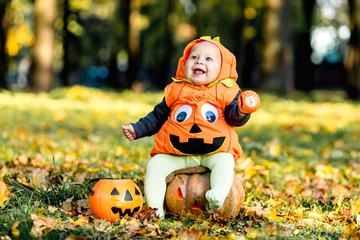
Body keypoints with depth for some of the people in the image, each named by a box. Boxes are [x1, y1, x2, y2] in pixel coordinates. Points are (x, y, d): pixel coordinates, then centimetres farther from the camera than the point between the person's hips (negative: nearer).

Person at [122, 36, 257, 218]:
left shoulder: (226, 92, 4)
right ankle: (154, 207, -20)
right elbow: (158, 117, 20)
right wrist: (138, 129, 13)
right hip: (175, 155, 2)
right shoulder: (176, 91, 11)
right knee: (155, 165, -16)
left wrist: (241, 112, -27)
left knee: (224, 161, -30)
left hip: (214, 153, -2)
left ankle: (218, 196, -45)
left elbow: (233, 118, -4)